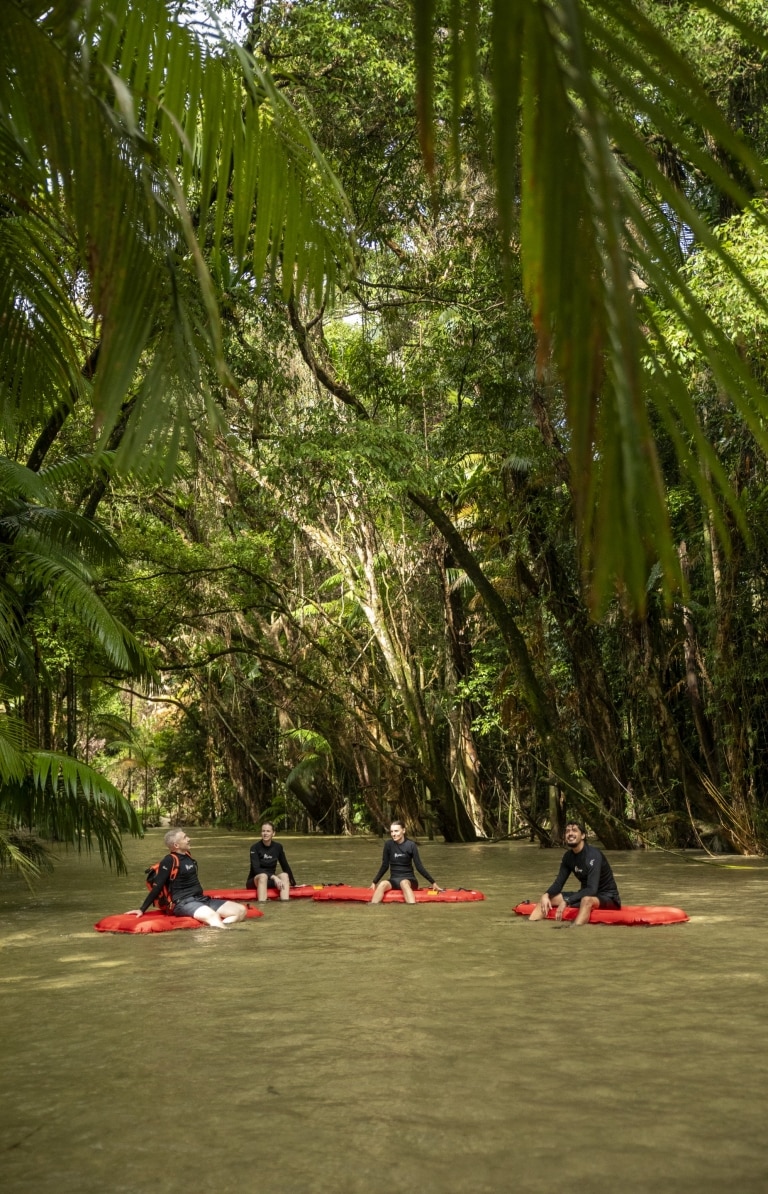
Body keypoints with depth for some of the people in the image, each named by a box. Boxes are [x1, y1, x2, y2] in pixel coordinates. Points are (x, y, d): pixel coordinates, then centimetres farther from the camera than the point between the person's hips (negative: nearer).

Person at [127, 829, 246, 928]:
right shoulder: (170, 860, -10)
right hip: (184, 903, -8)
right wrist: (142, 909, -13)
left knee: (241, 910, -9)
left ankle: (218, 926, -30)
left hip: (202, 899, 8)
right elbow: (157, 887, -10)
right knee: (212, 916, -38)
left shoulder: (187, 855, 13)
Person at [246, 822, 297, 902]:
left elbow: (285, 866, 10)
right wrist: (273, 877, -33)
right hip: (255, 881, -4)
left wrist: (293, 884, 11)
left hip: (270, 881, 4)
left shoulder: (278, 847, 1)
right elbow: (256, 869, -22)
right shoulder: (255, 847, -11)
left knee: (284, 875, -25)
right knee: (263, 876, -36)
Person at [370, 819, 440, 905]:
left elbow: (419, 866, -4)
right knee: (382, 884, -31)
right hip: (394, 879, 3)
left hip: (409, 879, -2)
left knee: (404, 883, -38)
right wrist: (374, 882, 7)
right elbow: (385, 866, 8)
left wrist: (433, 882, -7)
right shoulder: (389, 845, 0)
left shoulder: (411, 845, -6)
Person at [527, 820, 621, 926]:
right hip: (585, 895, 8)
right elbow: (559, 883, 2)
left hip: (607, 896, -8)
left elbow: (592, 890, -31)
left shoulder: (593, 855, -22)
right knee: (547, 897, -3)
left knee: (587, 900, -41)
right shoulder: (568, 856, 1)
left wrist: (566, 901, -37)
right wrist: (546, 895, -19)